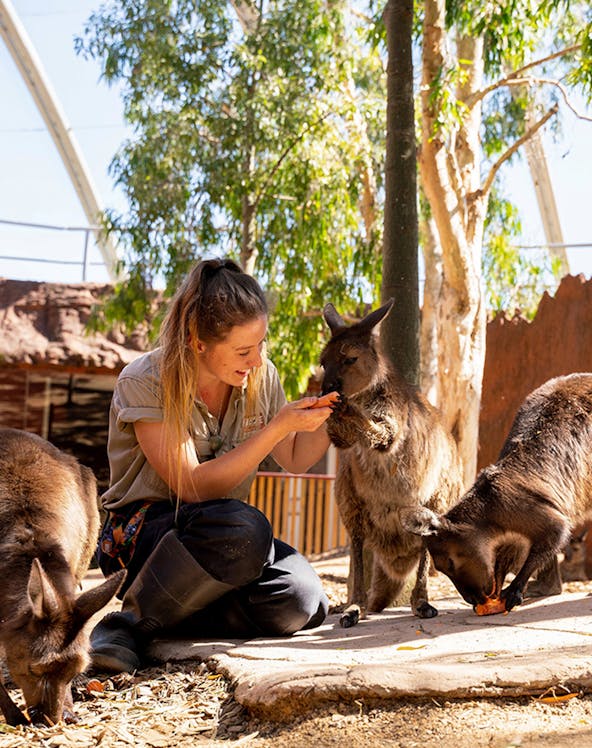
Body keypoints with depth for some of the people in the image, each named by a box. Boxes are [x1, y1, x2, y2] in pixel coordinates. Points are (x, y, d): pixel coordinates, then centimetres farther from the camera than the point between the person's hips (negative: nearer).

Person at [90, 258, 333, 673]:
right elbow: (194, 487, -22)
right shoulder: (144, 382, -16)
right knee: (243, 528, -38)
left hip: (222, 535, 5)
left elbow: (295, 460, 14)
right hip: (144, 530, -5)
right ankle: (132, 622, -20)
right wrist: (278, 427, -25)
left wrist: (329, 415, -5)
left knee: (301, 603, -25)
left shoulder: (261, 375, 0)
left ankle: (167, 618, -10)